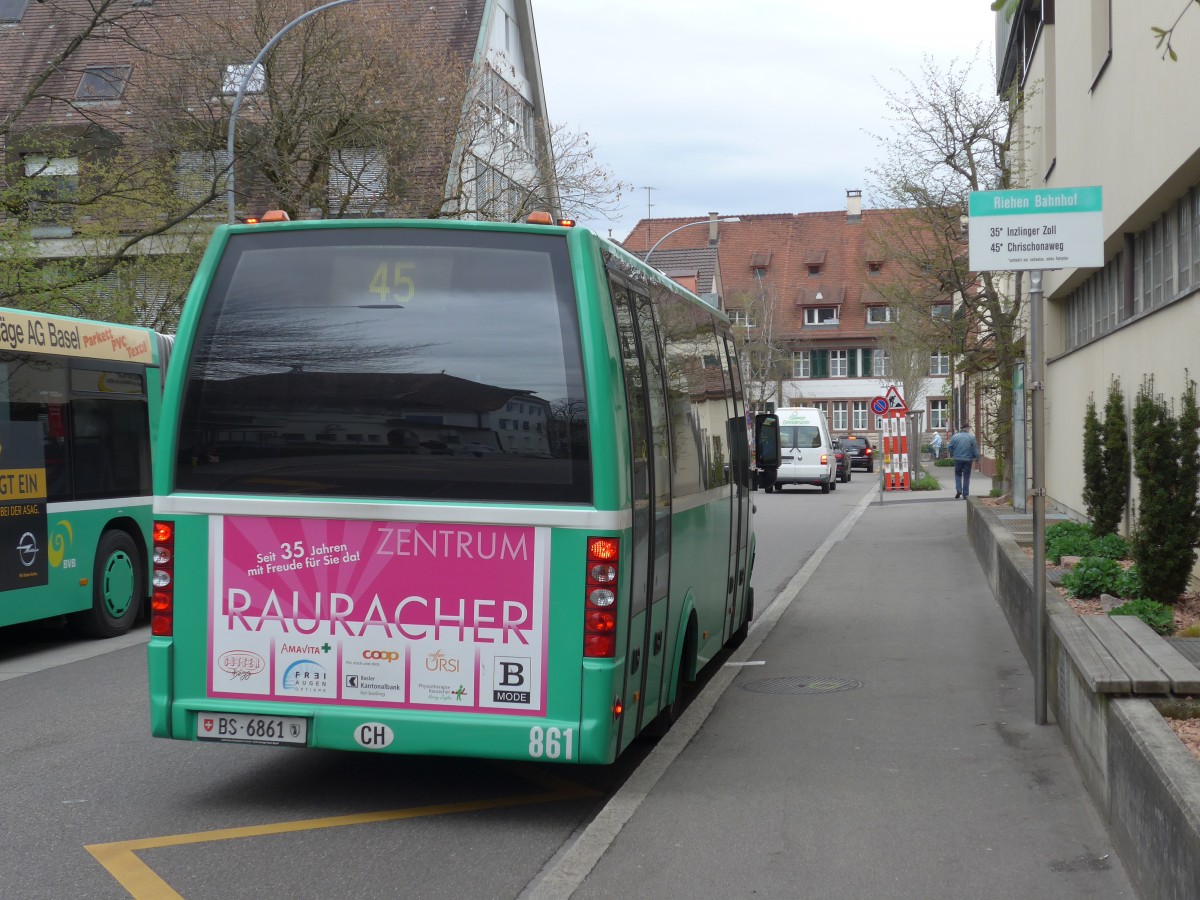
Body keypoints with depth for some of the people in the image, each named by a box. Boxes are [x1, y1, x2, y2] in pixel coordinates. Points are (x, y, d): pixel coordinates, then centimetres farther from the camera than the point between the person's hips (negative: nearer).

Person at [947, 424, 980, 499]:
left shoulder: (955, 437, -1)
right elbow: (975, 449, -3)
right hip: (968, 459, 0)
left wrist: (952, 455, 16)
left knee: (958, 475, 14)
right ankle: (965, 494, 6)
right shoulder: (972, 437, -4)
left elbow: (949, 448, 0)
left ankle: (958, 490, -4)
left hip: (958, 459, 1)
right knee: (966, 476, 6)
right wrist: (977, 458, 5)